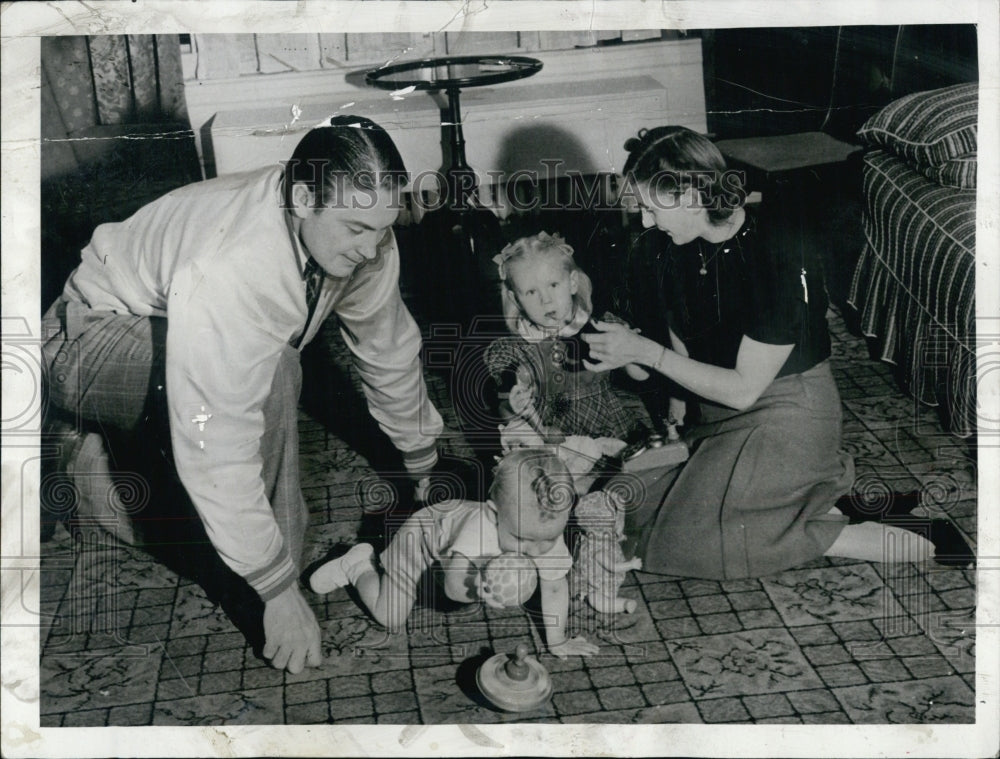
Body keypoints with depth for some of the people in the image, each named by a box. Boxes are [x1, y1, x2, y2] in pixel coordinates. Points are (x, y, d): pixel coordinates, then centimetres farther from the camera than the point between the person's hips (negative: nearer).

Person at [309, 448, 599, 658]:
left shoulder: (548, 534, -30)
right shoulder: (478, 532, -47)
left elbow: (556, 587, -17)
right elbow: (454, 587, -39)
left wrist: (557, 641, -12)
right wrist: (482, 586, -58)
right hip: (423, 534, -5)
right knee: (391, 618, -1)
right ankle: (359, 565, 20)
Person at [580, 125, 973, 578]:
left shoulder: (778, 260, -26)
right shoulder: (685, 248, -3)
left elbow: (743, 389, -23)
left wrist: (643, 351, -23)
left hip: (786, 416, -8)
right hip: (716, 414, 8)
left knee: (680, 536, -16)